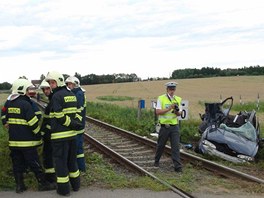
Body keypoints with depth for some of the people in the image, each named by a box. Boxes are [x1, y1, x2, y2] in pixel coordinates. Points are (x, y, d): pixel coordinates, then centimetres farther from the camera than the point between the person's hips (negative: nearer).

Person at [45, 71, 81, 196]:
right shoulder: (72, 95, 12)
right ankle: (76, 185, 29)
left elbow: (60, 116, -18)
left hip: (60, 135, -8)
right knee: (72, 160, 19)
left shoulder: (56, 96, -13)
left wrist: (73, 124, -10)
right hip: (72, 134, 8)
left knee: (60, 161, 3)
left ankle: (63, 189, 10)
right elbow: (76, 112, 13)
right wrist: (77, 122, 3)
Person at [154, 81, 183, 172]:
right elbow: (157, 112, -11)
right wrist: (169, 108, -20)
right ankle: (156, 161, 33)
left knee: (176, 146, -3)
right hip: (164, 126, -2)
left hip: (175, 126, 2)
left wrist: (177, 111, -12)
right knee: (160, 145, 12)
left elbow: (180, 113, 12)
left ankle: (177, 166, -2)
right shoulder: (161, 98, -3)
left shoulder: (178, 99, 8)